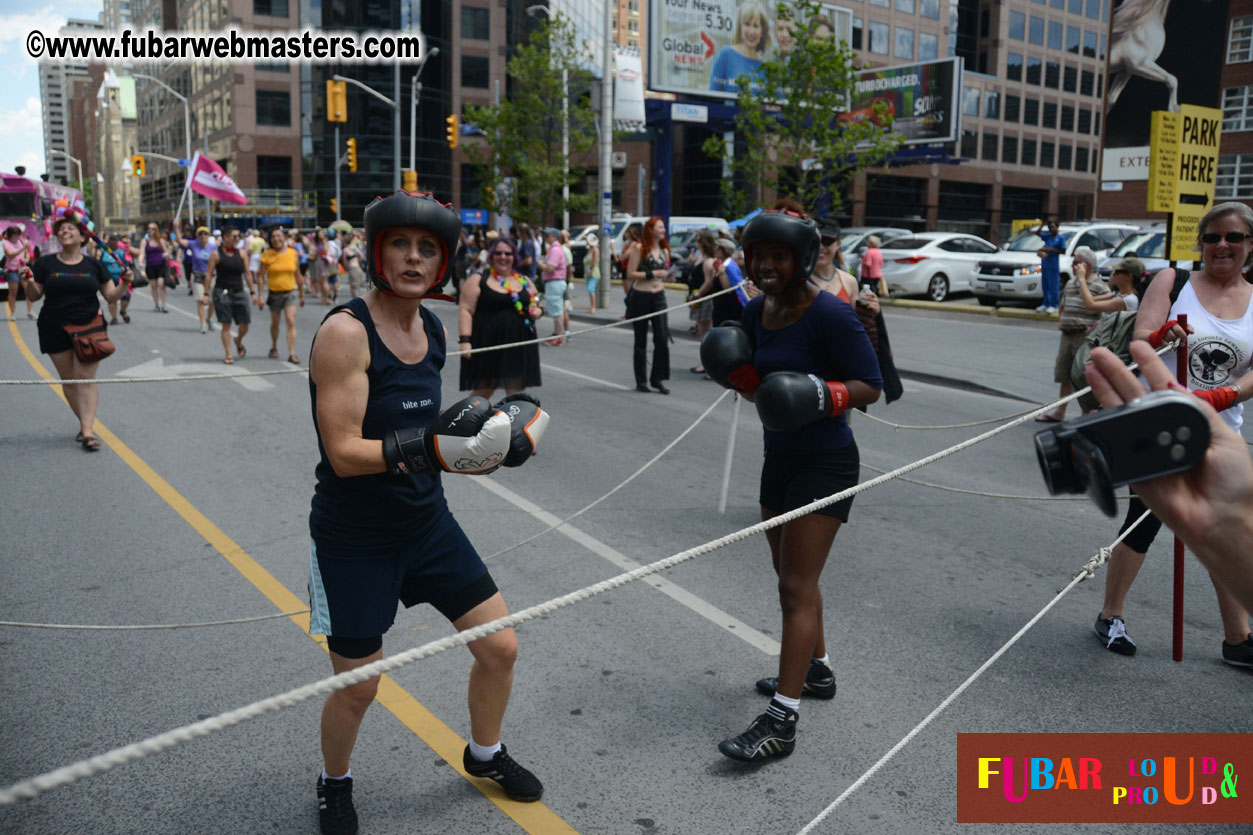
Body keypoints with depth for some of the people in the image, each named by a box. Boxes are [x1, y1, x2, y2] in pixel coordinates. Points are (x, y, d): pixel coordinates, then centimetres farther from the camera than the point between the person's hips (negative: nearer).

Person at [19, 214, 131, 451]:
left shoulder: (93, 265, 5)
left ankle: (88, 431, -12)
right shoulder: (45, 264, 4)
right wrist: (27, 283, -16)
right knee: (68, 379, 5)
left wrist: (124, 283, -12)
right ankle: (85, 424, 17)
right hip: (55, 330, 1)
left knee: (85, 377, -9)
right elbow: (35, 296, 4)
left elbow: (111, 296, 6)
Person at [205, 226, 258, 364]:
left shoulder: (241, 254, 7)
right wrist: (206, 293, -6)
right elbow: (209, 274, -2)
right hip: (222, 292, -3)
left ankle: (238, 341, 33)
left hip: (239, 292, 3)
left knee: (244, 324, 0)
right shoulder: (216, 254, -2)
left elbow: (247, 273, 10)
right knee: (226, 325, -2)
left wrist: (253, 292, 6)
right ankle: (228, 355, 5)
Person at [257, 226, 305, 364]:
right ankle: (274, 347, 39)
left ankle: (292, 354, -15)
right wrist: (259, 297, -8)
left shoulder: (292, 253, 1)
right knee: (275, 323, 15)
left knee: (291, 322, -13)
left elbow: (297, 275, 11)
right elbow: (261, 276, -3)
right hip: (274, 293, 0)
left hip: (290, 292, 0)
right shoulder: (267, 255, -5)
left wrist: (302, 294, 15)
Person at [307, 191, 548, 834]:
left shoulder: (430, 328, 2)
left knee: (499, 647, 11)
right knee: (358, 686, 7)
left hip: (426, 522, 7)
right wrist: (432, 440, -33)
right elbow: (345, 453, -25)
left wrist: (490, 448, 0)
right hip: (354, 538, -6)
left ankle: (484, 754, 40)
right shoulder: (346, 331, -20)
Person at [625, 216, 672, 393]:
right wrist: (651, 274, -15)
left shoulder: (664, 250, 11)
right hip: (641, 297, -5)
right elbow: (630, 274, -11)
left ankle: (657, 378, 5)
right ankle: (641, 381, 12)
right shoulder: (639, 249, -6)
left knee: (662, 338, -5)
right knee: (641, 341, 4)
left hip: (659, 297, 5)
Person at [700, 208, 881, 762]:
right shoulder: (758, 311, 4)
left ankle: (781, 721, -2)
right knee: (789, 576, 20)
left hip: (825, 462, -8)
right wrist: (738, 374, -10)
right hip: (780, 459, 8)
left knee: (798, 587, -8)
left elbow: (870, 386, -16)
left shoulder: (829, 315, -19)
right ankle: (816, 670, 40)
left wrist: (823, 397, -33)